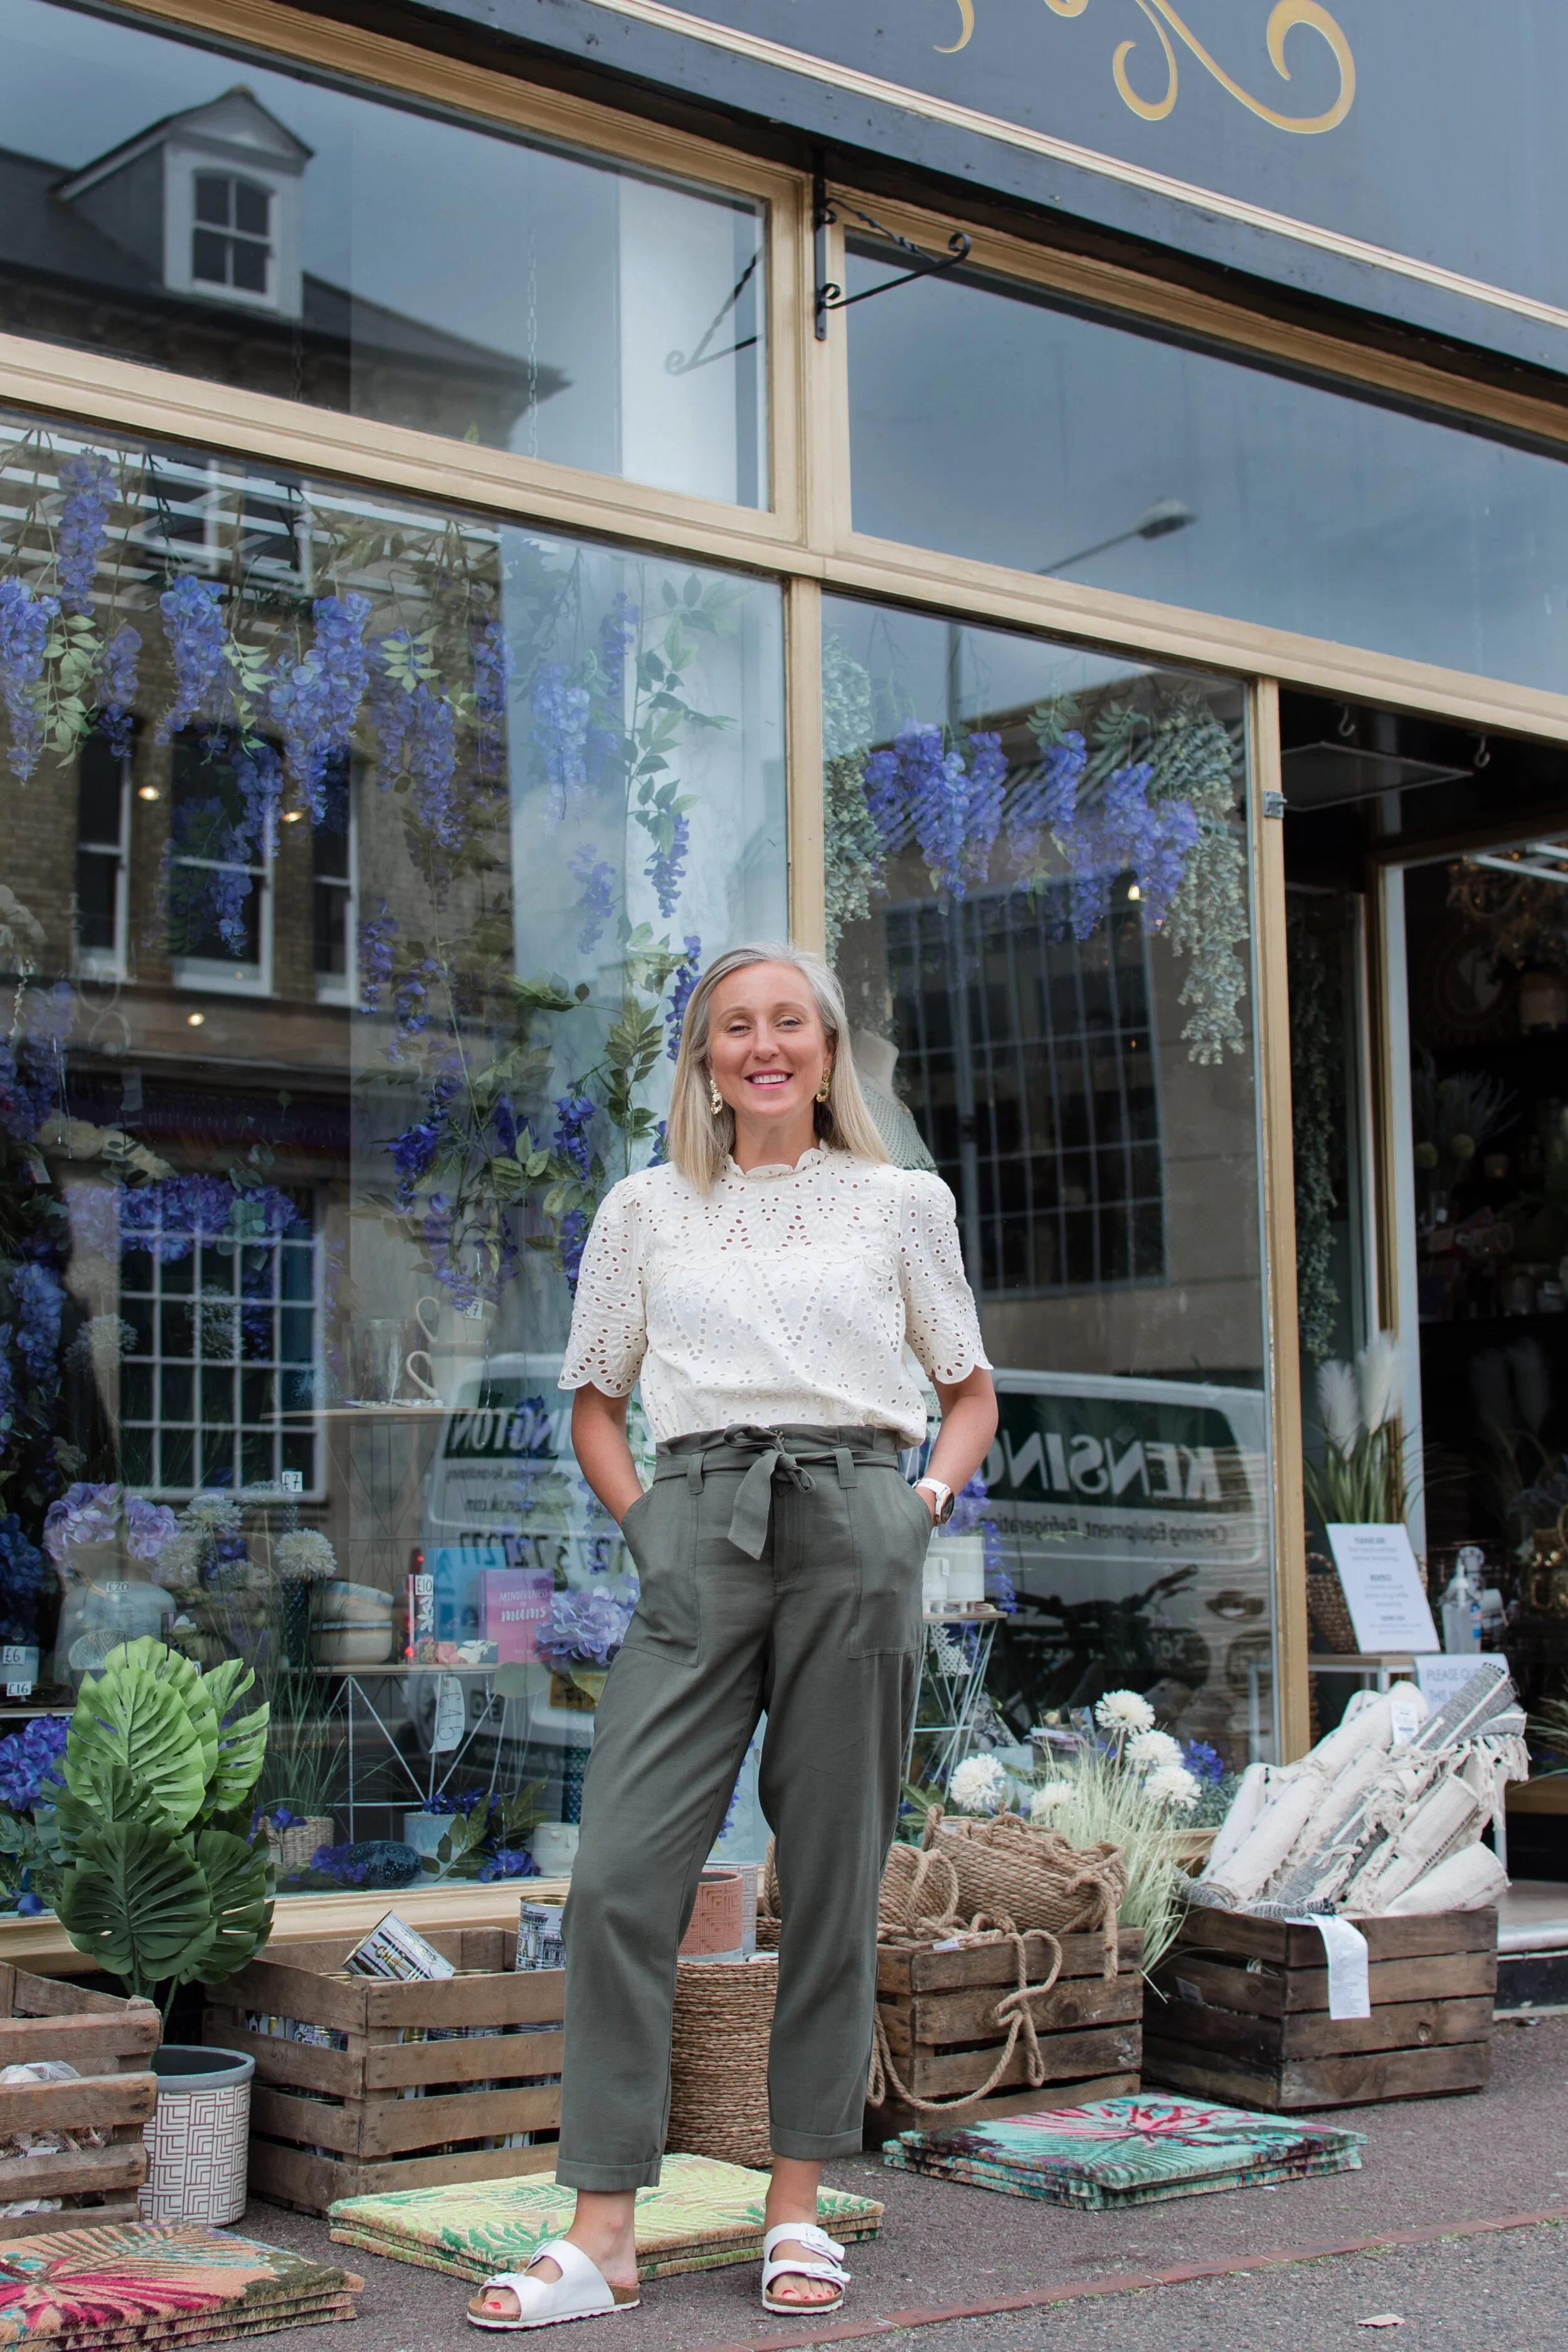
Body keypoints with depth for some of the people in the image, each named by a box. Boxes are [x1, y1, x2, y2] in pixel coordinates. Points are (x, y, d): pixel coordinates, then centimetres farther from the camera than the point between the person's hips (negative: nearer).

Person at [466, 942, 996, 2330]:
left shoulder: (901, 1203, 12)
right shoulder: (647, 1212, 14)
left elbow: (970, 1390, 19)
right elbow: (594, 1398, 19)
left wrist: (930, 1500, 2)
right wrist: (641, 1518, 3)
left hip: (853, 1528, 0)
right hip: (698, 1536, 1)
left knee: (833, 1875, 2)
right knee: (622, 1868, -9)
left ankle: (800, 2209, 15)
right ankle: (602, 2235, -3)